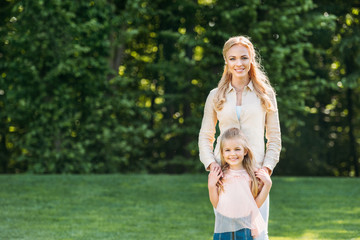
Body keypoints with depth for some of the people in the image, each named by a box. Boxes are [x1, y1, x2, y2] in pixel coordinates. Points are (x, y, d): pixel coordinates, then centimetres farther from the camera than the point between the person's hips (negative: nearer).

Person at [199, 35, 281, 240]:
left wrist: (266, 167, -3)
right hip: (224, 172, 1)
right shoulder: (216, 96, 10)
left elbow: (274, 137, 10)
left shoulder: (265, 94, 9)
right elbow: (205, 136, 14)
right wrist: (211, 163, -2)